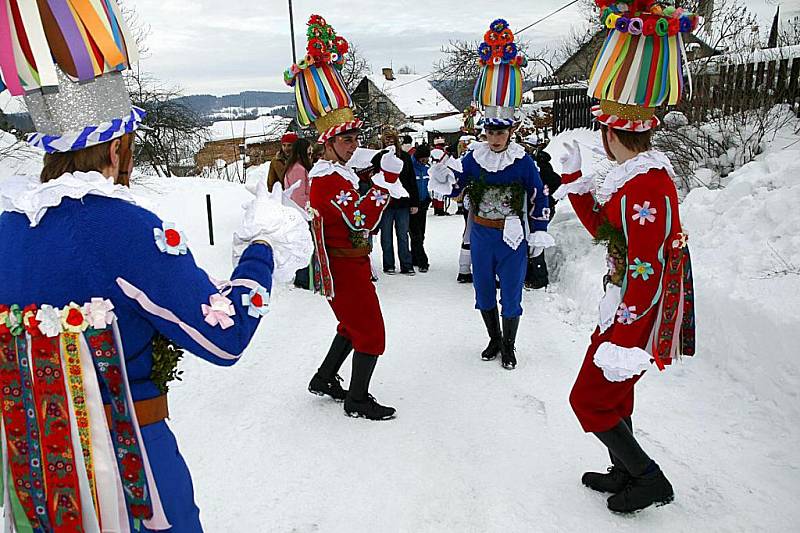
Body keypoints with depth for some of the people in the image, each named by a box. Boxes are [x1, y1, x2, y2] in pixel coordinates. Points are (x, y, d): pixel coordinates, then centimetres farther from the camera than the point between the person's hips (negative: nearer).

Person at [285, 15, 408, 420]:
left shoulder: (336, 173, 12)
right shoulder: (331, 178, -21)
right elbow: (363, 220, -29)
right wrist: (387, 181, -29)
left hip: (348, 264, 10)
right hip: (345, 269, -10)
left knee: (352, 326, 23)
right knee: (371, 334, 0)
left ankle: (324, 380, 36)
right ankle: (358, 400, 14)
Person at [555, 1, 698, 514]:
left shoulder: (644, 188, -26)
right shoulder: (640, 175, 5)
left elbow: (645, 275, -28)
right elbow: (602, 225, 16)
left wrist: (625, 342, -25)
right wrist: (574, 178, 11)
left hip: (636, 313, -10)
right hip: (630, 304, 10)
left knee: (590, 399, 5)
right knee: (613, 393, 22)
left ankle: (650, 479, 21)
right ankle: (624, 472, 40)